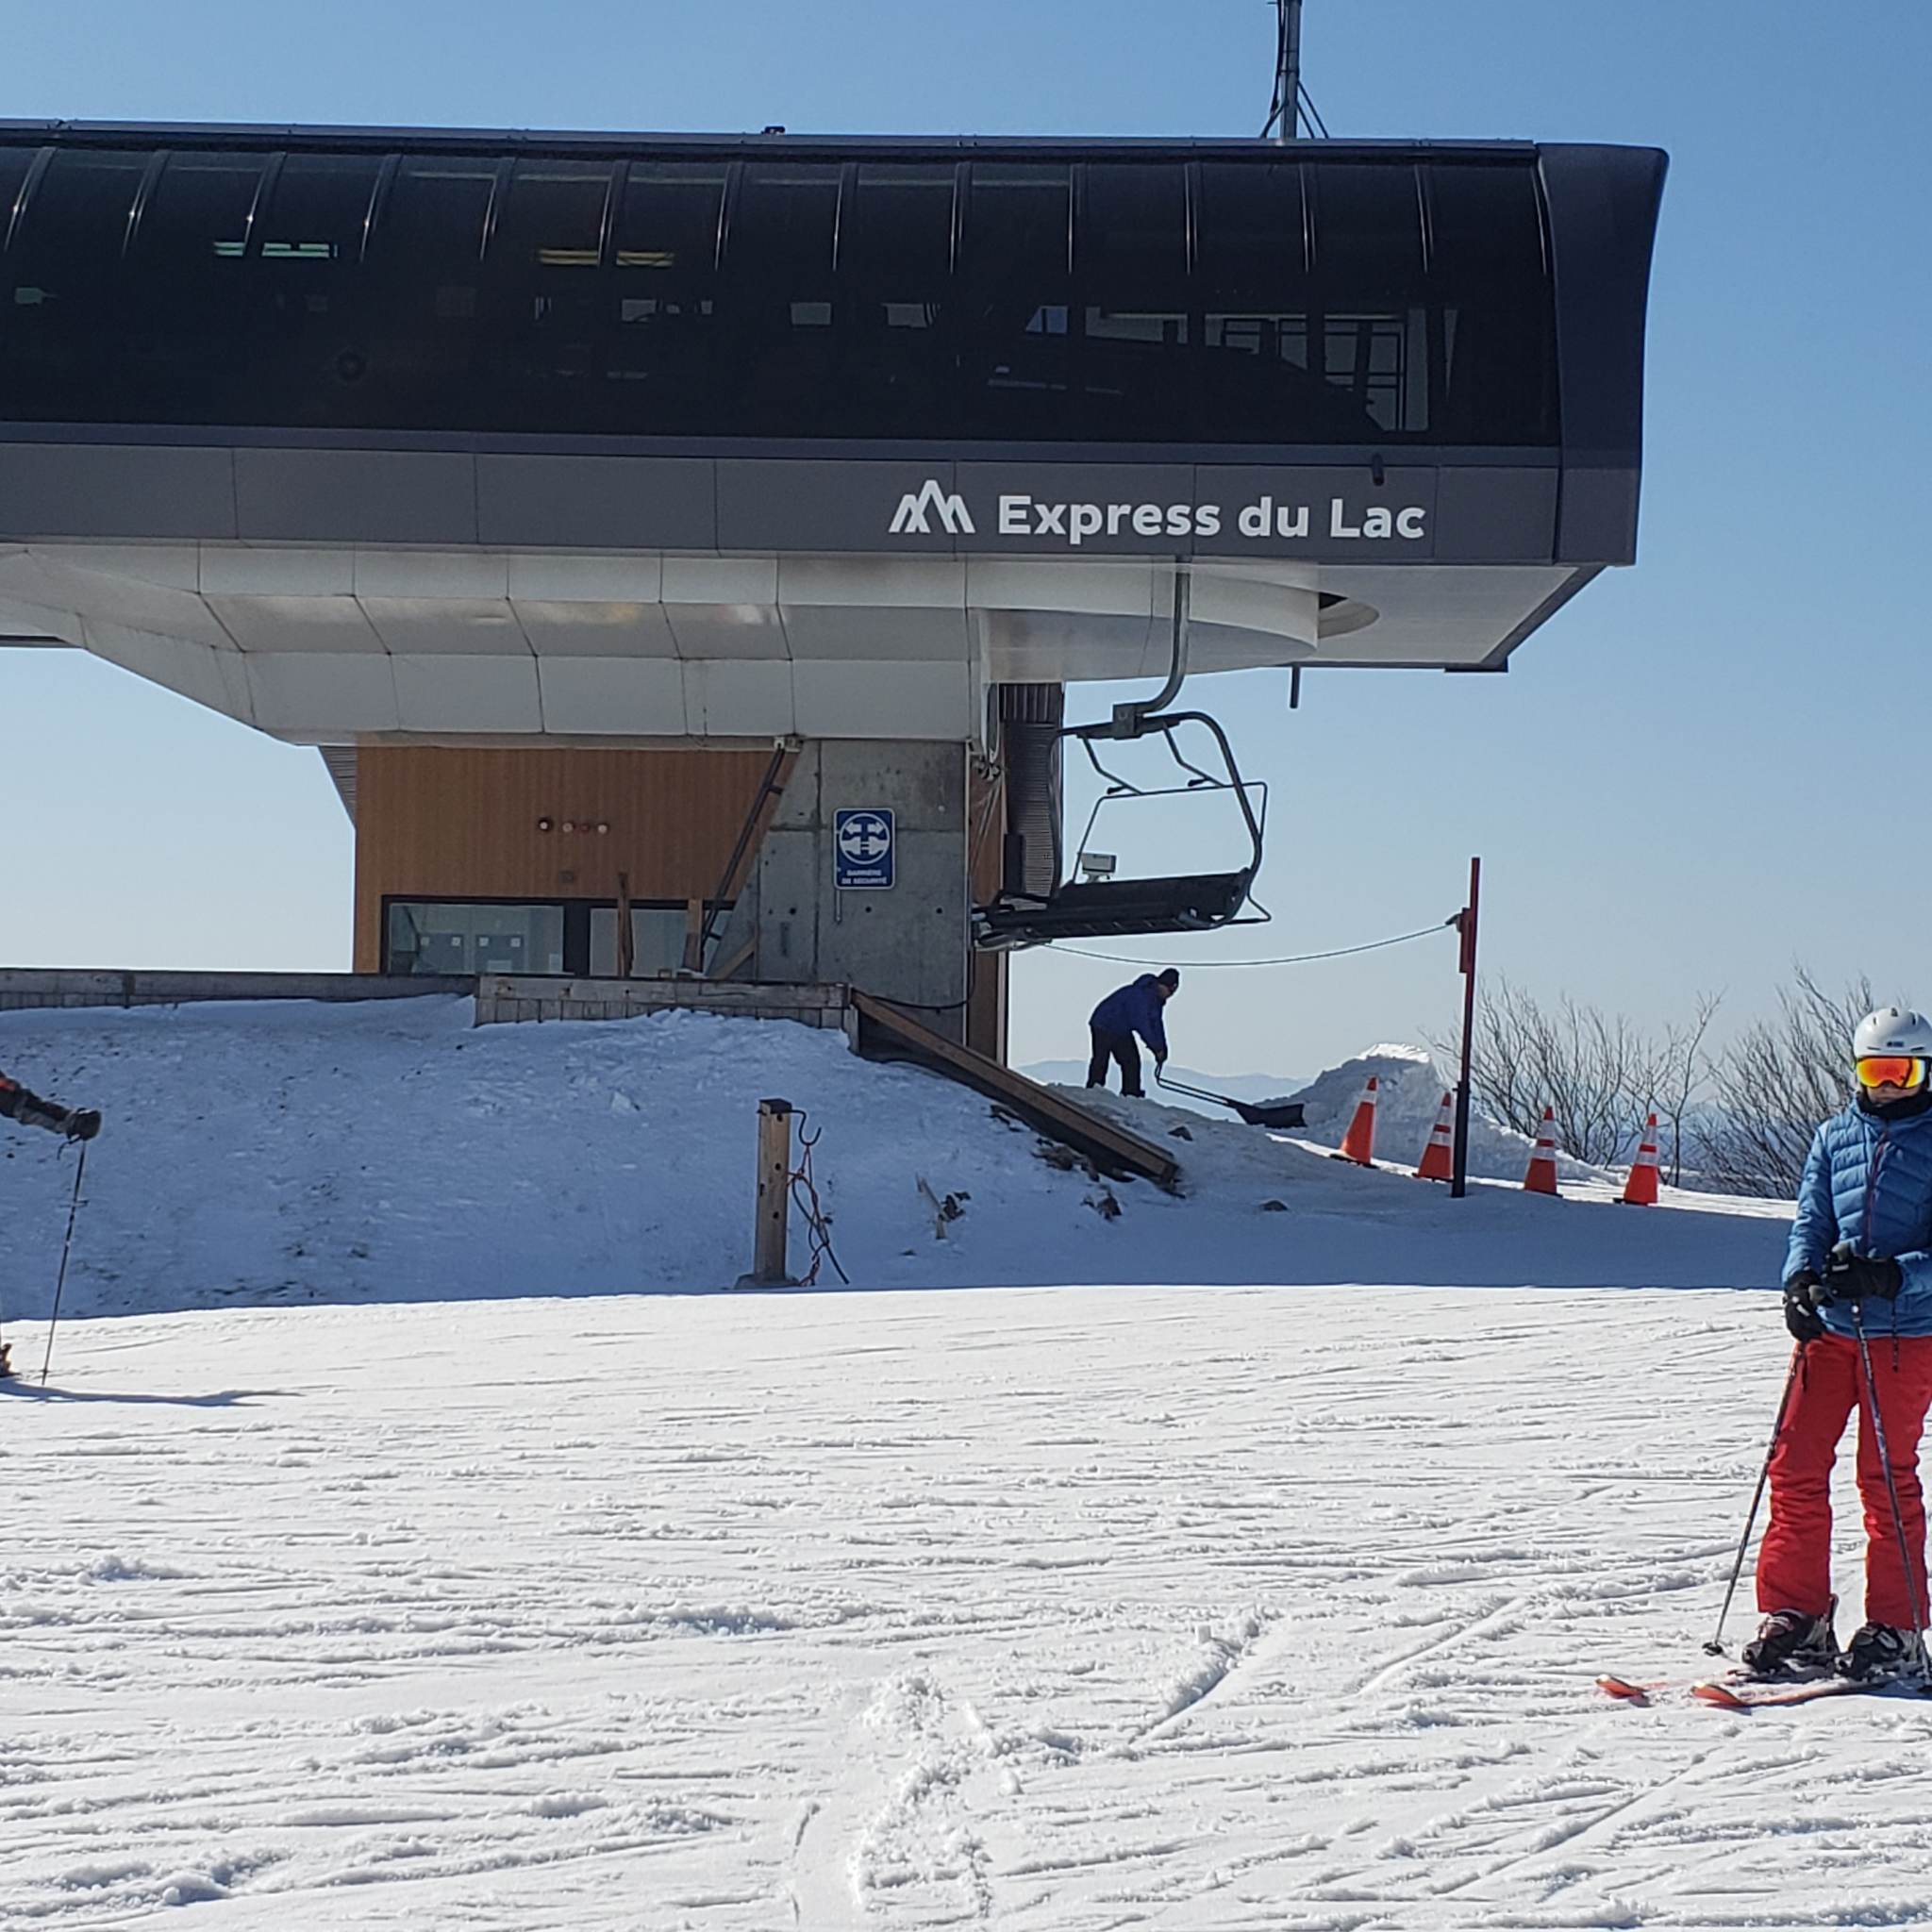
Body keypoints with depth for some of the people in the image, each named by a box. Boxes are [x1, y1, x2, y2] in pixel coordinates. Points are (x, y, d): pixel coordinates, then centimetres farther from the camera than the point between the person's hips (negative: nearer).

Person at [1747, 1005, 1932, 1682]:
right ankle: (1795, 1616, 9)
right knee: (1795, 1467, 0)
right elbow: (1812, 1219, 12)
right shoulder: (1835, 1136, 12)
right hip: (1831, 1324, 4)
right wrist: (1800, 1277, -8)